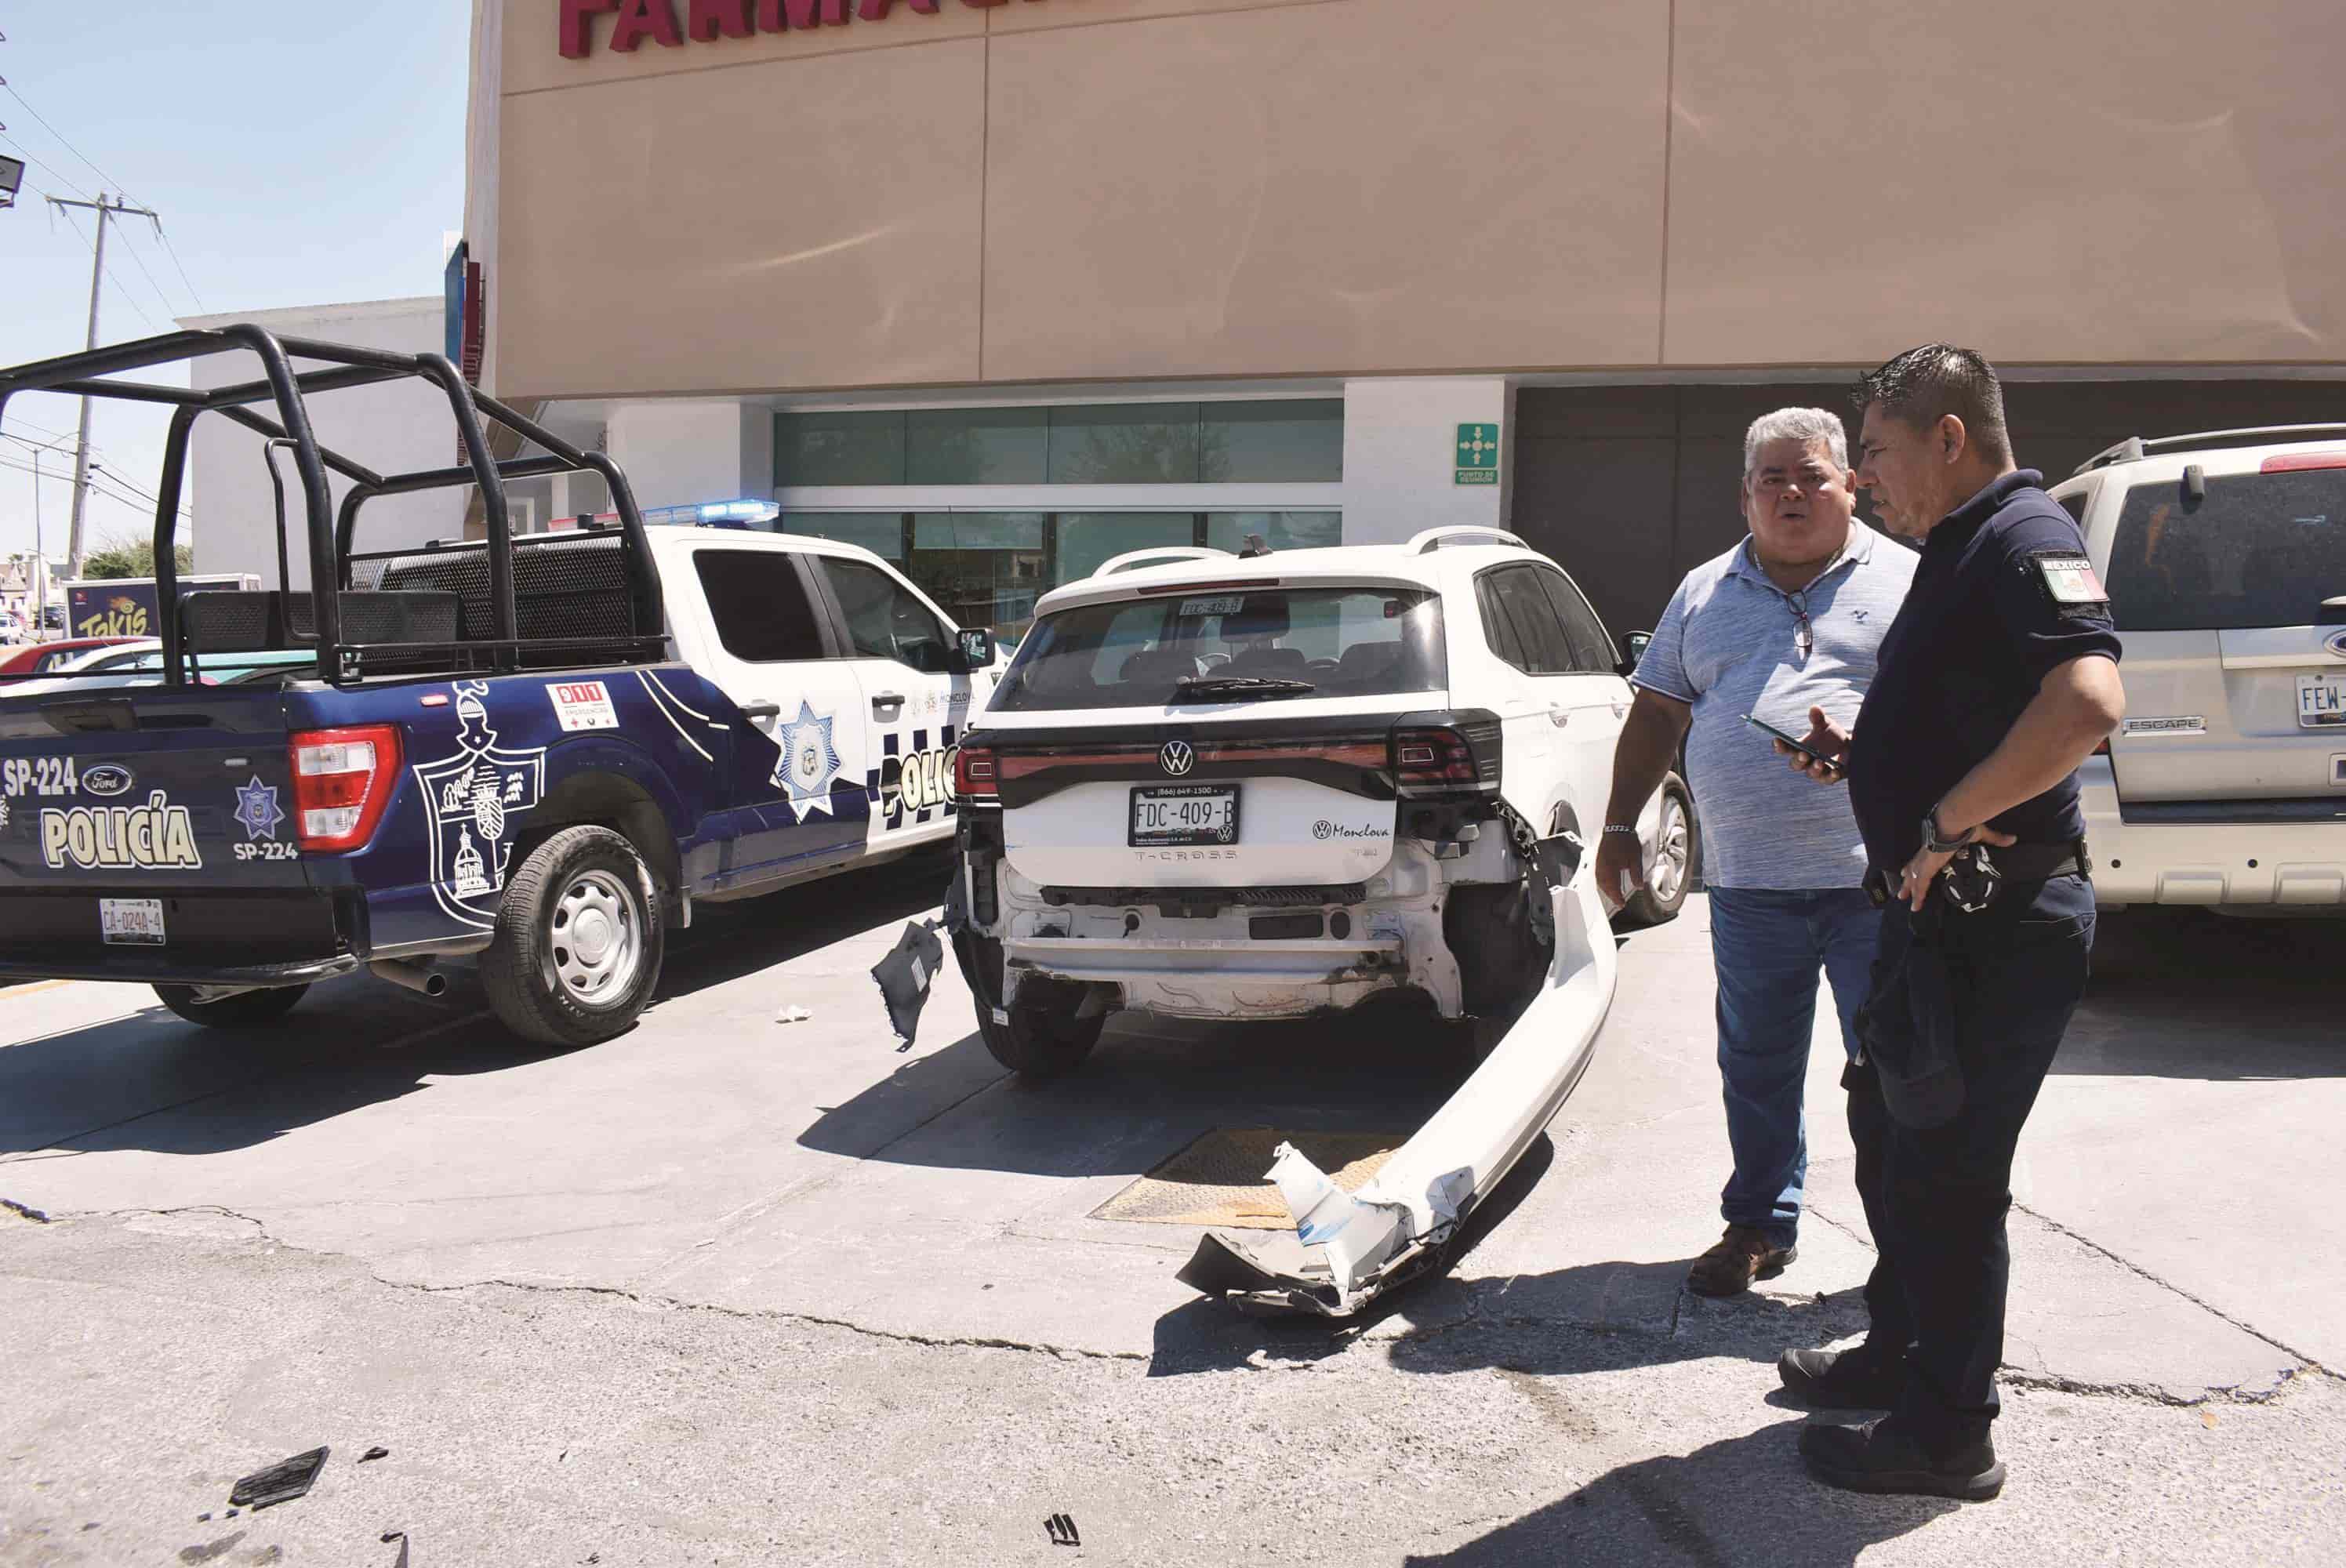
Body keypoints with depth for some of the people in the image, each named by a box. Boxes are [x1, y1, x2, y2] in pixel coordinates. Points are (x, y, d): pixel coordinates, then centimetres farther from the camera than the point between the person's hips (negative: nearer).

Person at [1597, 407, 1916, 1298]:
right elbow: (1657, 713, 17)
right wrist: (1620, 825, 13)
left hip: (1875, 881, -3)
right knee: (1757, 1069, 12)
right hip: (1749, 887, 3)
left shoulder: (1905, 582, 5)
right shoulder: (1705, 593, 14)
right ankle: (1759, 1224, 28)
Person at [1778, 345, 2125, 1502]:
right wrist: (1858, 755, 11)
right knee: (1891, 1137, 21)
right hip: (1942, 915, 11)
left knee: (1945, 1172, -1)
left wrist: (1945, 824, -27)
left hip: (1997, 920, -11)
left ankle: (1946, 1435, 13)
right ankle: (1899, 1351, 38)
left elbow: (2087, 705, -33)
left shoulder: (2024, 539, -16)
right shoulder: (1957, 552, 17)